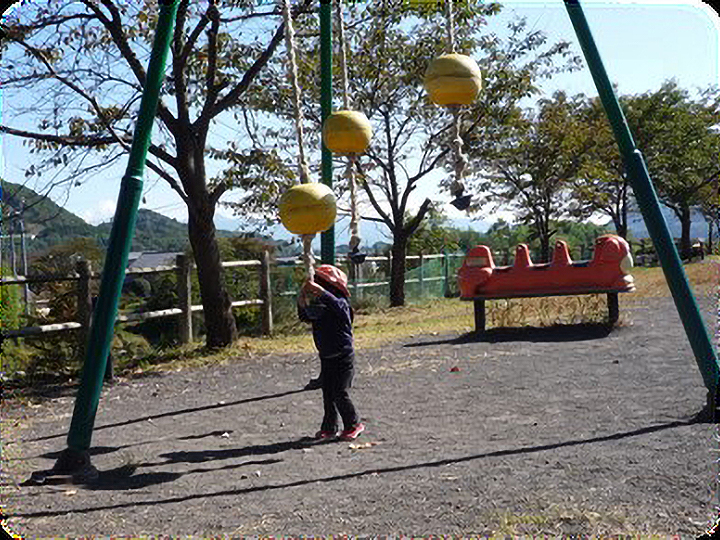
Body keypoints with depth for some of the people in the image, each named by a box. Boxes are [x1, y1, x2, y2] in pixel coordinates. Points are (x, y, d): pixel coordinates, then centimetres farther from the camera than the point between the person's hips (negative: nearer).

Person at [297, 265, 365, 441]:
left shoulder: (341, 304, -15)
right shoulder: (317, 307, 6)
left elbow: (336, 304, -36)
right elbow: (304, 317, 9)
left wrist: (319, 291, -43)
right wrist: (302, 302, -8)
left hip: (343, 357, -7)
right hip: (326, 357, 7)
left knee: (340, 393, -5)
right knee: (328, 393, 11)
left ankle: (353, 424, 12)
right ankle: (329, 427, 21)